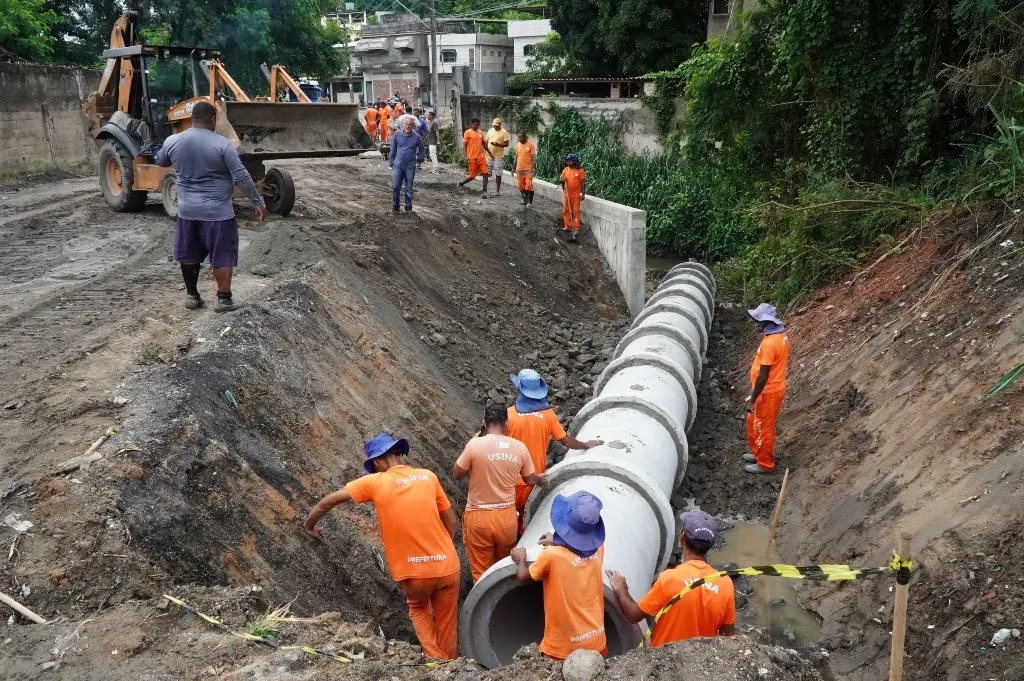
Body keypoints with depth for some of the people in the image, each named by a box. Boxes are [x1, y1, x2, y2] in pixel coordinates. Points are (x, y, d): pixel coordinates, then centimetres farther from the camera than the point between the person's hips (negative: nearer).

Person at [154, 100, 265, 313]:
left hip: (187, 210, 4)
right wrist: (257, 202, -6)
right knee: (223, 256, 6)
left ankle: (192, 296, 25)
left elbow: (160, 162, 19)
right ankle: (224, 299, 8)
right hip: (217, 211, -4)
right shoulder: (221, 143, -13)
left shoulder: (172, 142, -1)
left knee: (189, 255, 17)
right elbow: (241, 176, -13)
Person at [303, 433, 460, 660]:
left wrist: (309, 525, 20)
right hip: (447, 566, 2)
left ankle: (435, 660, 19)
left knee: (418, 609, 30)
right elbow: (450, 520, 7)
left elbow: (330, 500, 2)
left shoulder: (374, 482, -5)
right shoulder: (428, 476, 1)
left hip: (414, 573, -1)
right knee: (447, 624, 21)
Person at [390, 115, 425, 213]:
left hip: (410, 166, -1)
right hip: (398, 165, 1)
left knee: (409, 188, 6)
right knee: (395, 187, -1)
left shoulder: (417, 137, -3)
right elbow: (393, 149, 9)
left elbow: (421, 150, 13)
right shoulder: (397, 135, 0)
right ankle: (395, 206, 13)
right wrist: (391, 162, 10)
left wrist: (419, 159, 13)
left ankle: (408, 208, 16)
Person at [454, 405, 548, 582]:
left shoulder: (475, 444, -15)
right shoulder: (520, 447, -5)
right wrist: (540, 479, 33)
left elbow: (457, 474, -2)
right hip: (507, 516, 3)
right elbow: (530, 479, 11)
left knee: (481, 572, 10)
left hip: (479, 517, -3)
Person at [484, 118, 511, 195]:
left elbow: (506, 144, -9)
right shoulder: (490, 131, 9)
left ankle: (497, 191, 14)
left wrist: (497, 144, -21)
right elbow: (486, 142, 15)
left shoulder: (504, 132, -5)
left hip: (498, 156, -4)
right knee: (485, 172, -1)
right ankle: (484, 190, 3)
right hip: (489, 156, 4)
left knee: (498, 174, 4)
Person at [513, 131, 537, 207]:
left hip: (528, 169, -5)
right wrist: (514, 168, 16)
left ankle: (530, 202, -3)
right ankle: (525, 200, 19)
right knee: (521, 186, 8)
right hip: (519, 169, 5)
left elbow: (533, 157, -7)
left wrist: (534, 168, -12)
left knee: (529, 186, -8)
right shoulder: (518, 145, 9)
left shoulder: (531, 145, -6)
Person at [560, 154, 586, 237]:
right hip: (566, 194, 5)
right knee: (565, 210, 7)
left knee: (575, 211, -1)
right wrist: (563, 180, -11)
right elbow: (561, 180, 13)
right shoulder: (565, 170, 6)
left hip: (576, 194, -4)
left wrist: (583, 194, -7)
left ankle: (576, 228, 2)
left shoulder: (580, 171, -6)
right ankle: (568, 226, 17)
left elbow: (583, 183, -4)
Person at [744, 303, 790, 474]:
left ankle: (765, 464, 23)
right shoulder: (781, 335, 2)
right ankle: (760, 454, 39)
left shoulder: (769, 343, -29)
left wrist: (752, 400, -21)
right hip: (773, 387, 10)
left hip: (768, 392, -10)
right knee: (753, 422, 24)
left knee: (764, 428, 7)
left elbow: (763, 376, -27)